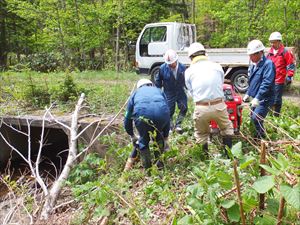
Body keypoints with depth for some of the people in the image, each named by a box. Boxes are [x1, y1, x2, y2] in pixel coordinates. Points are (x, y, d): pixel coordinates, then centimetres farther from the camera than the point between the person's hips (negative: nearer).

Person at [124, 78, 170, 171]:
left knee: (143, 140, 25)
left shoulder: (135, 93, 34)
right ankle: (159, 163, 37)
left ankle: (147, 167, 29)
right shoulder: (159, 91, 37)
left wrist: (132, 135, 51)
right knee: (159, 137, 32)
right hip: (161, 113, 2)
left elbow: (127, 117, 37)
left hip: (142, 114, -2)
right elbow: (167, 114, 36)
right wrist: (165, 136, 45)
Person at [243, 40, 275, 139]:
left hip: (264, 99, -9)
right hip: (255, 97, 9)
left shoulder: (268, 64, -18)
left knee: (256, 118, -14)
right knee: (253, 117, 15)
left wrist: (257, 98, -31)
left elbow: (266, 83, -27)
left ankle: (261, 137, 6)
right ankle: (259, 134, 33)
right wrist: (248, 94, 18)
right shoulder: (253, 64, 10)